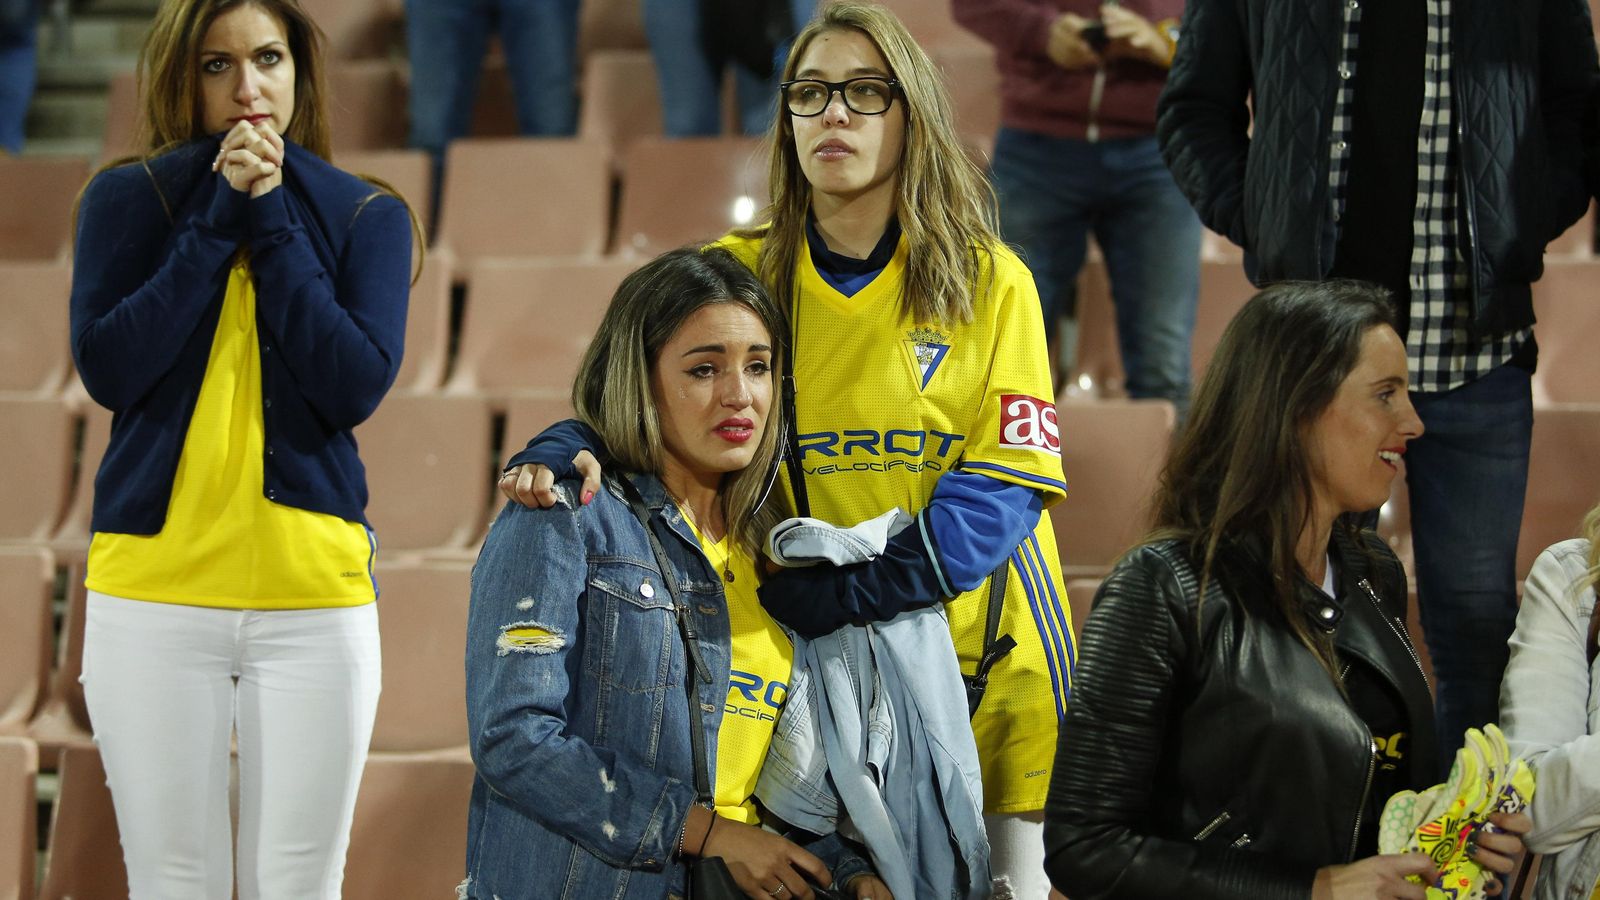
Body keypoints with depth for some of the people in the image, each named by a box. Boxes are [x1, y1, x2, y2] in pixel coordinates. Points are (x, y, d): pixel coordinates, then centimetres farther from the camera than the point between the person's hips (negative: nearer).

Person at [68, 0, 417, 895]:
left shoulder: (368, 216, 7)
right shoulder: (128, 201, 6)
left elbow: (358, 385, -8)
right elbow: (108, 368, -8)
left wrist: (272, 224, -8)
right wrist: (217, 221, -8)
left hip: (315, 592, 0)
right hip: (153, 587, 0)